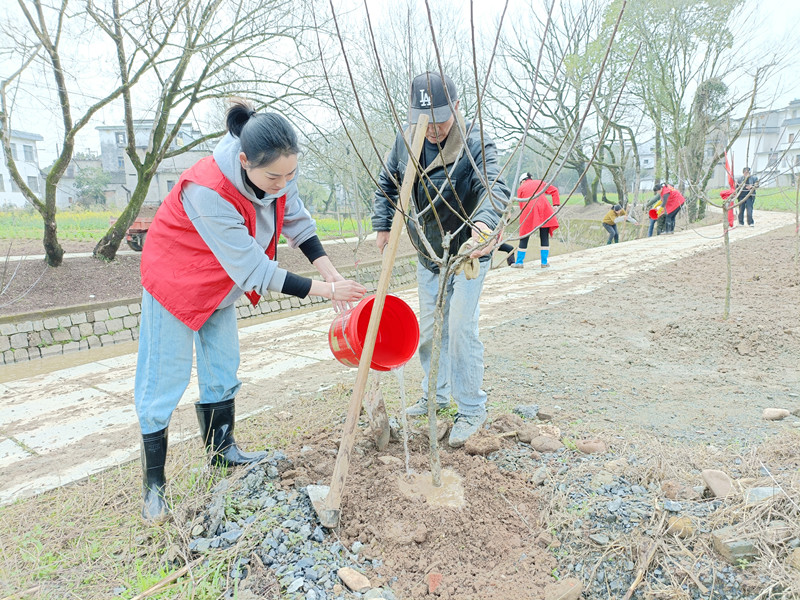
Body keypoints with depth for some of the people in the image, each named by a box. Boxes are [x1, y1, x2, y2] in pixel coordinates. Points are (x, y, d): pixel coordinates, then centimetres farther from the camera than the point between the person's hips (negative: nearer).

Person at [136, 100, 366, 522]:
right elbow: (255, 272, -35)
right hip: (175, 280, -7)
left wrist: (332, 274, -14)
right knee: (165, 377, -1)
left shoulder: (277, 172, -18)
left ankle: (221, 450, 33)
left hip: (221, 283, 7)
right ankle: (153, 483, 14)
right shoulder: (208, 190, -39)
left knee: (223, 368, 14)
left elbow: (298, 223, -3)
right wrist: (325, 290, -30)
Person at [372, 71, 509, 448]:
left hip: (467, 252, -5)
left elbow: (493, 187, -41)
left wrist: (484, 222, -61)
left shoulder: (475, 144, -23)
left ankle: (471, 411, 6)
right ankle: (435, 396, 31)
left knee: (461, 328, -11)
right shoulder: (406, 139, -6)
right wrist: (382, 224, -1)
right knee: (430, 329, 13)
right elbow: (387, 183, 8)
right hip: (427, 253, 6)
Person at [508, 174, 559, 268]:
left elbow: (521, 206, 15)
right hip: (544, 208, 2)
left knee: (524, 238, 5)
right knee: (544, 237, 5)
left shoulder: (521, 188, 17)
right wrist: (556, 204, 8)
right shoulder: (540, 182, 24)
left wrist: (523, 214, 22)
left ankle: (519, 262, 8)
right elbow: (554, 190, 14)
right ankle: (544, 263, 6)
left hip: (529, 210, -2)